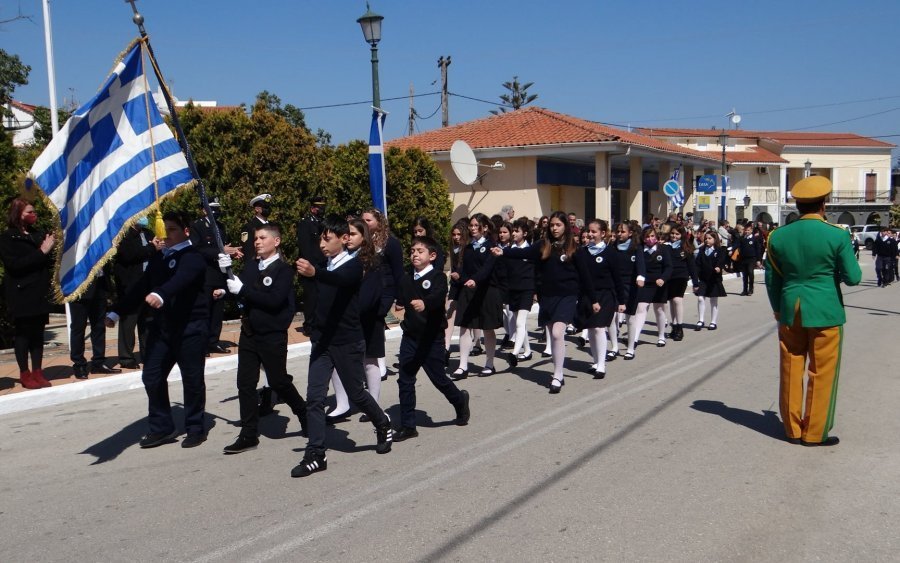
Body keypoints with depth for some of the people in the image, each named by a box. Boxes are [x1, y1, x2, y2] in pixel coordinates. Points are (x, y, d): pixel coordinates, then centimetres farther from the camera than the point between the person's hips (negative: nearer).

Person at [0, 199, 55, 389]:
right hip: (21, 294, -5)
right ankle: (25, 374, 9)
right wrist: (41, 252, -17)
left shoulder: (38, 234, 13)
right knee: (23, 333, 1)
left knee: (38, 333, 7)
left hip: (40, 293, 5)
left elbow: (49, 261, 17)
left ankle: (37, 372, 13)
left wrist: (51, 248, -3)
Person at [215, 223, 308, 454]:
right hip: (248, 333, 6)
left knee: (279, 382, 3)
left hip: (273, 335, -6)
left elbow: (274, 300, -22)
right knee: (245, 383, 5)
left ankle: (306, 416, 28)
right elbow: (240, 294, 3)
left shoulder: (284, 270, -10)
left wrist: (242, 290, -22)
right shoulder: (250, 266, 8)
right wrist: (227, 273, -12)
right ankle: (249, 436, 14)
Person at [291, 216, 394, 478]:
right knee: (314, 397, -3)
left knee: (355, 393, 9)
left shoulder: (353, 265, -12)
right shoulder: (323, 266, 9)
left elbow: (340, 279, -36)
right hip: (322, 340, 5)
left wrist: (314, 272, -54)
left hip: (348, 341, -5)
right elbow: (320, 299, 11)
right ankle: (316, 455, 2)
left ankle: (383, 425, 36)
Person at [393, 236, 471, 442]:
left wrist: (424, 303, -51)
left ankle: (460, 400, 36)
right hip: (410, 336, 5)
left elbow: (438, 296, -30)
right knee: (405, 380, 3)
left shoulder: (438, 277, -11)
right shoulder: (406, 280, 8)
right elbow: (401, 301, 13)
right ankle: (407, 425, 12)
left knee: (439, 379, 6)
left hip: (431, 338, -5)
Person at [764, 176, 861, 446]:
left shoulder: (778, 236, 0)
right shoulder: (837, 235, -10)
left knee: (791, 371, 12)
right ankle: (814, 433, 13)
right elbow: (853, 277, -6)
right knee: (822, 373, 7)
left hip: (790, 311, 4)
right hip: (825, 312, -3)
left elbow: (771, 279, 7)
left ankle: (793, 430, 21)